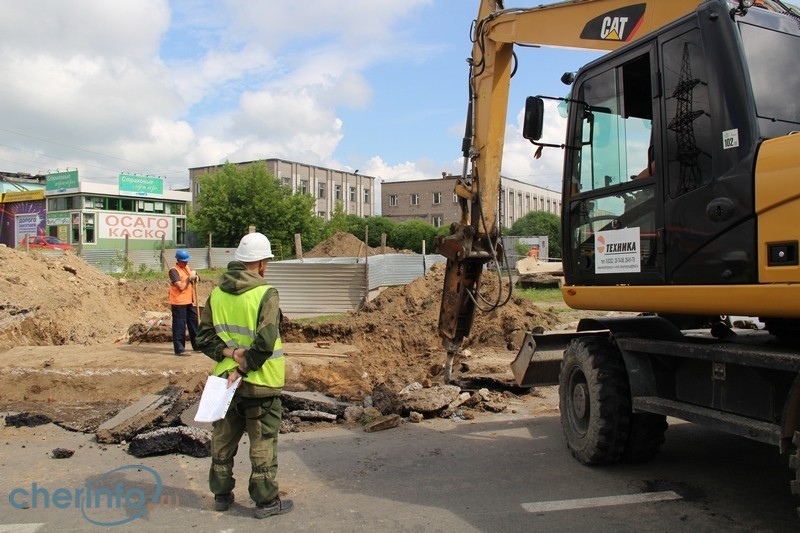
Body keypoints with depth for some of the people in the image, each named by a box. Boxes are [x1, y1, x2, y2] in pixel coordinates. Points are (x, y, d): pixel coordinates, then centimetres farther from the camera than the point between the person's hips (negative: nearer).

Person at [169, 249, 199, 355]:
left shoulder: (187, 267, 14)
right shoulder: (174, 271, -13)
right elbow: (181, 287, -21)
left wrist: (194, 279, 3)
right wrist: (189, 278, -15)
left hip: (189, 302, 9)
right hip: (179, 303, -9)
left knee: (194, 324, 14)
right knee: (179, 326, -4)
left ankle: (197, 345, 25)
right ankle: (179, 349, 0)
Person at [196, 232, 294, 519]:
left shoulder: (217, 294, 2)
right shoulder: (266, 294, -17)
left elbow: (205, 337, 2)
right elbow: (265, 343, -24)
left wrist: (228, 352, -8)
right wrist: (243, 368, -16)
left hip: (224, 379, 6)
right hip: (259, 384, -5)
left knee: (223, 440, 19)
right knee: (263, 443, 8)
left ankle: (221, 494, 31)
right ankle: (266, 501, 17)